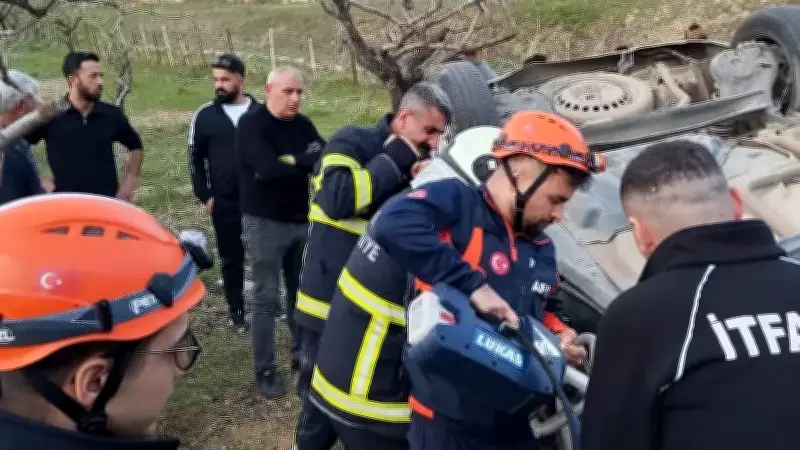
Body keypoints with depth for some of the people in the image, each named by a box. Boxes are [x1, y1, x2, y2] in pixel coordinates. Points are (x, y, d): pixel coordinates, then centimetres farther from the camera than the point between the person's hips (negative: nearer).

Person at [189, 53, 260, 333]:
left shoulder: (262, 112, -1)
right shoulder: (205, 115, 0)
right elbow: (195, 158, 4)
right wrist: (204, 195, -2)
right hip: (223, 203, 1)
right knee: (231, 258, 10)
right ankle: (236, 311, 23)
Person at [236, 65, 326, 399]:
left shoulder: (302, 124, 8)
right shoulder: (251, 124, -12)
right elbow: (269, 170, -26)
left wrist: (292, 160, -22)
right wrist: (307, 162, -16)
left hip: (301, 220, 6)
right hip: (265, 222, -6)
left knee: (301, 291, 16)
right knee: (267, 298, -1)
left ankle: (302, 353, 32)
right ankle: (265, 371, 10)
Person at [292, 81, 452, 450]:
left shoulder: (411, 164, 10)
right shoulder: (352, 142, -10)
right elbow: (336, 200, -28)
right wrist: (392, 161, -19)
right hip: (330, 306, -6)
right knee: (322, 412, 6)